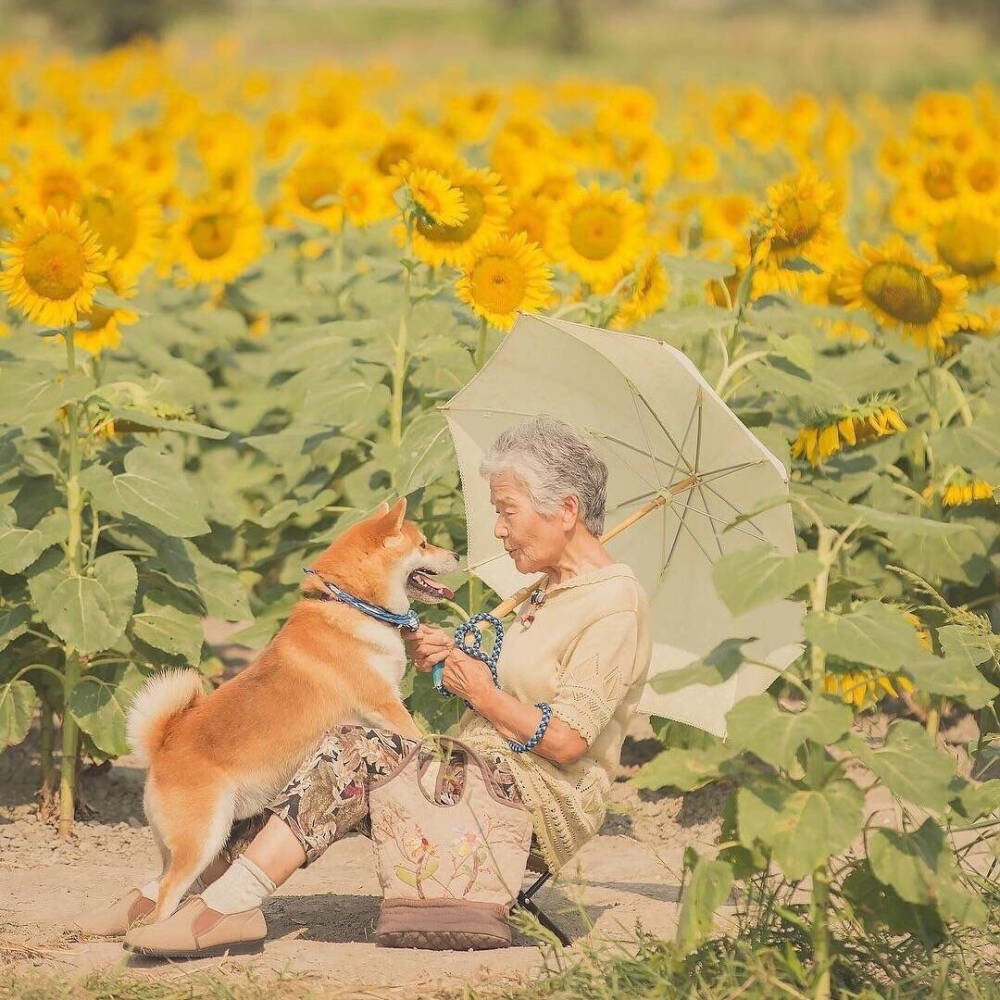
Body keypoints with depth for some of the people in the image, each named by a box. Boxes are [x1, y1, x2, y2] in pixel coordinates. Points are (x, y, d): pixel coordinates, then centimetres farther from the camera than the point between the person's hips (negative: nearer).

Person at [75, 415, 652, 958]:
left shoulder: (616, 603, -11)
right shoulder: (551, 592, 20)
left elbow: (566, 741, -18)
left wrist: (482, 692, -8)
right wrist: (452, 659, 3)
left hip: (546, 805, -9)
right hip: (485, 773, 9)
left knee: (358, 752, -25)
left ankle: (225, 906, -31)